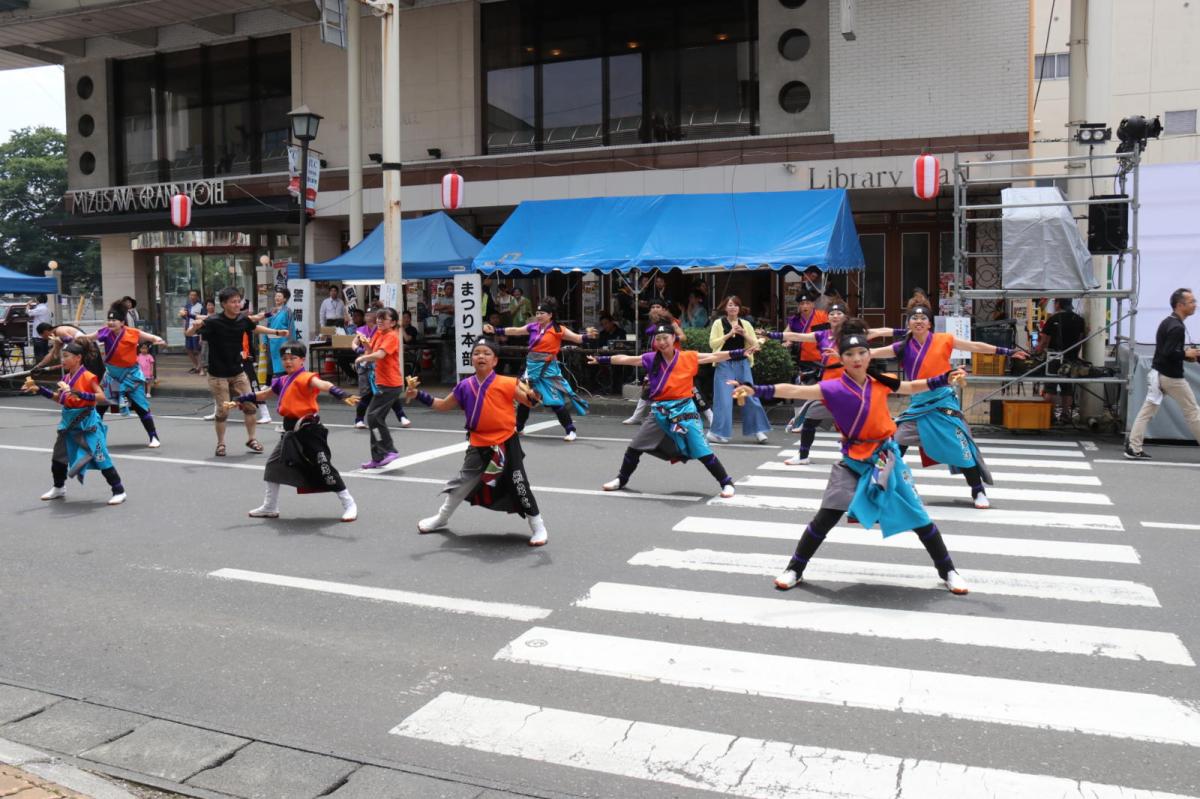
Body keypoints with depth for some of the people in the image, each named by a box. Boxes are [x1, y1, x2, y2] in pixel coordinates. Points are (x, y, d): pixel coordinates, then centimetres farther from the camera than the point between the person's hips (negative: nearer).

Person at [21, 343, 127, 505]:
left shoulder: (87, 377, -16)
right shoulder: (65, 378, 8)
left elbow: (102, 397, -24)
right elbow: (59, 398, 19)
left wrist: (81, 394, -35)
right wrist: (38, 389, 12)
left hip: (87, 423, -8)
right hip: (69, 422, 8)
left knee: (100, 458, -8)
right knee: (58, 456, 18)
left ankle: (119, 491, -1)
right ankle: (58, 488, 39)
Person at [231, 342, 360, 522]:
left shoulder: (305, 377, -14)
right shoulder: (282, 381, 12)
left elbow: (323, 385, -34)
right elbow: (263, 394, 27)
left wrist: (341, 394, -52)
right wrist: (239, 400, 32)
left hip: (309, 430, -9)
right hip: (291, 431, 9)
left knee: (324, 467, -9)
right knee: (274, 464, 16)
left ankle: (349, 504, 2)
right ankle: (270, 507, 32)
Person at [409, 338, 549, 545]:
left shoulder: (507, 384, -13)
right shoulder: (465, 386, 0)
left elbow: (530, 401, -11)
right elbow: (443, 405, 13)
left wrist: (533, 393, -34)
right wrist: (418, 395, 5)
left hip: (506, 443, -4)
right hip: (479, 445, 4)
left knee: (519, 486, -2)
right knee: (463, 481, 18)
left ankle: (538, 527, 14)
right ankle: (441, 518, 40)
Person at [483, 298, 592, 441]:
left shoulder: (558, 329, -8)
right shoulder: (533, 327, 6)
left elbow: (577, 338, -14)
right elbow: (514, 331, 10)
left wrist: (587, 335, -34)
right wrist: (494, 330, 7)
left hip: (548, 368, -6)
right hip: (532, 366, 6)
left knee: (556, 401, -9)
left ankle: (570, 430, 0)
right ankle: (518, 427, 34)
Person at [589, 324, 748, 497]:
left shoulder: (689, 357, -4)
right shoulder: (651, 359, 2)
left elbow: (715, 356, -5)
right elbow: (624, 359, 5)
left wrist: (743, 353, -11)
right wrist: (600, 359, 5)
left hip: (684, 410, -3)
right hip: (659, 411, 3)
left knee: (702, 451, -7)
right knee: (634, 447, 9)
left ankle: (727, 483, 7)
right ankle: (621, 479, 29)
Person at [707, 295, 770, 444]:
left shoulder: (745, 324, 11)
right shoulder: (719, 323, 3)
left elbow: (756, 345, 7)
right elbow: (712, 343, -7)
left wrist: (744, 334, -9)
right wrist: (729, 334, -14)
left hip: (742, 364, 3)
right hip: (725, 365, -3)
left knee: (750, 396, 1)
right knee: (723, 399, -6)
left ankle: (758, 430, 9)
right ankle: (717, 432, 3)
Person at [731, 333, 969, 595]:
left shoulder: (881, 383, -1)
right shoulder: (834, 388, -13)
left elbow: (913, 387, 17)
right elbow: (794, 391, -25)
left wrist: (945, 378, 4)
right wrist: (756, 390, -37)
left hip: (885, 456, 3)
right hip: (852, 461, -3)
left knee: (917, 515, 9)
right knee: (825, 518, -8)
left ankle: (948, 571, 26)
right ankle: (794, 570, 10)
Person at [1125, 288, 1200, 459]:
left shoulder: (1167, 322, 12)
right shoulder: (1177, 327, -18)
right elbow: (1169, 353, -27)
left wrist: (1184, 354, 10)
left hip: (1157, 373, 9)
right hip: (1172, 376, -9)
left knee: (1147, 411, 3)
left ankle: (1133, 448, -1)